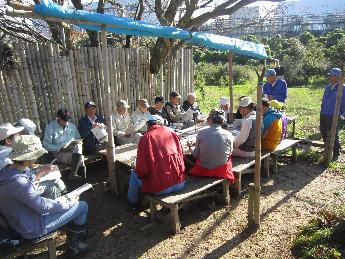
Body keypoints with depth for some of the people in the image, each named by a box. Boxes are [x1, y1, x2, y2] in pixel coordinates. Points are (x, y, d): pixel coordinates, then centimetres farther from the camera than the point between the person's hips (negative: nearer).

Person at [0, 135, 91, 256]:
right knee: (82, 206, -6)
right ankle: (73, 245, 17)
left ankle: (72, 241, 29)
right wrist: (68, 204, -13)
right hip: (32, 229, -10)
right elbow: (43, 207, -27)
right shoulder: (18, 182, -34)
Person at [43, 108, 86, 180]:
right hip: (58, 153, -5)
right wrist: (60, 148, -18)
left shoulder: (72, 126, 12)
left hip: (73, 150, 5)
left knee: (78, 146, -32)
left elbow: (78, 139, 18)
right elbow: (46, 145, -6)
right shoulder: (50, 127, -1)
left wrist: (78, 142, -7)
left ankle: (73, 174, -24)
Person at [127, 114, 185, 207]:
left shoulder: (145, 138, -11)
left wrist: (140, 174, 12)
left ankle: (132, 202, 44)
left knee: (134, 175, 22)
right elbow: (181, 156, 9)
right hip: (180, 184, 5)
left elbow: (141, 170, -11)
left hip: (160, 188, -4)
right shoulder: (172, 133, 1)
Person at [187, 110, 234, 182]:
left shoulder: (201, 133, -14)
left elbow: (196, 154, -6)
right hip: (222, 172, 0)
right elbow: (229, 153, 1)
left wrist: (190, 146, 15)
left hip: (203, 170, 0)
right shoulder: (228, 135, -13)